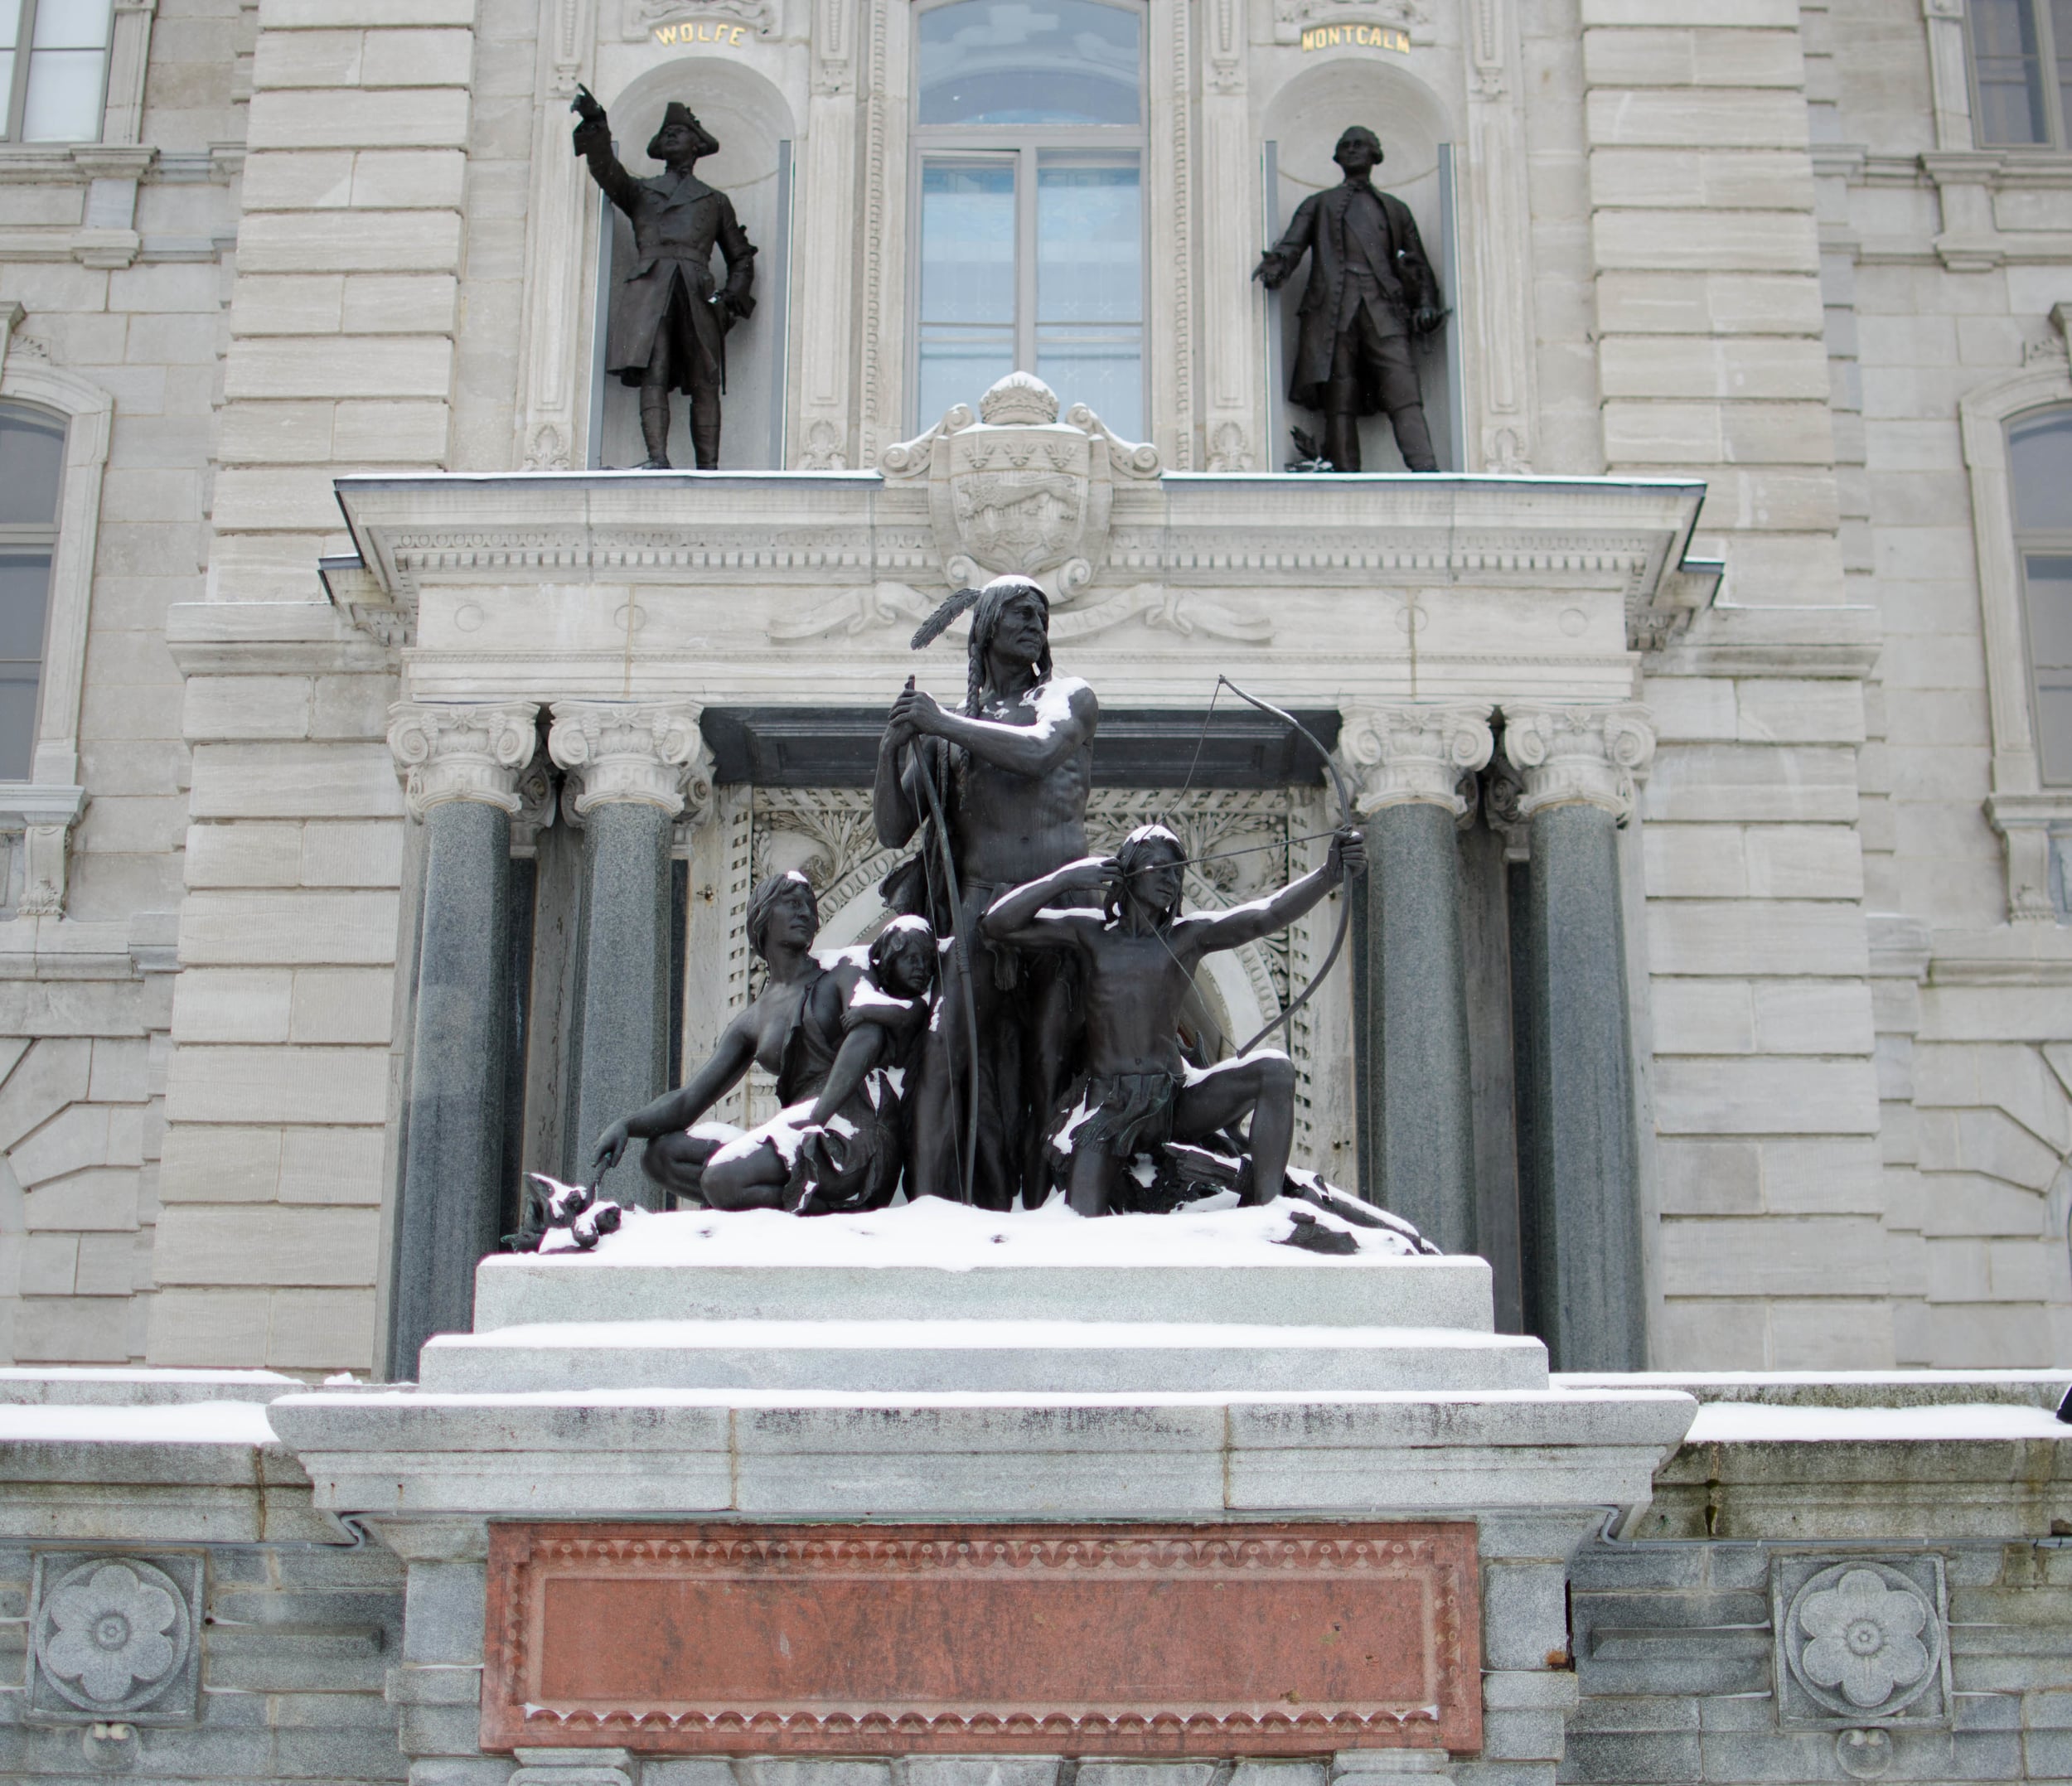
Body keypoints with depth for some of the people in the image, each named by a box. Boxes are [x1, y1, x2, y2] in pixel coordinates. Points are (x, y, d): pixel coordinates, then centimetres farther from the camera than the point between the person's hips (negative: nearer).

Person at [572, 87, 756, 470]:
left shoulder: (716, 201, 26)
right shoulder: (640, 192, 26)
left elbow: (741, 257, 26)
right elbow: (606, 171, 8)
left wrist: (733, 294, 6)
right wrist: (596, 124, -8)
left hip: (697, 293, 1)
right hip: (649, 288, 0)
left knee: (705, 383, -9)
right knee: (653, 376, -18)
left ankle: (709, 469, -14)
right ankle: (657, 460, -29)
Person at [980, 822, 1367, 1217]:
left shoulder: (1190, 934, 5)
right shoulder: (1091, 932, 6)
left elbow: (1268, 915, -10)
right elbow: (998, 923, 2)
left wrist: (1328, 874, -26)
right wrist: (1067, 878, -7)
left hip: (1179, 1098, 2)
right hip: (1109, 1109, -2)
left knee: (1274, 1069, -23)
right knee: (1083, 1230, -26)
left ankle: (1265, 1210, -23)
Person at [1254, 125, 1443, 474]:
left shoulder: (1395, 208, 28)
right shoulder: (1319, 205, 24)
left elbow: (1418, 264, 25)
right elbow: (1293, 243, 8)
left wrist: (1426, 304, 8)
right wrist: (1276, 264, -15)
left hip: (1382, 307, 0)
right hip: (1333, 308, 0)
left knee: (1403, 390, -17)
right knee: (1339, 399, -9)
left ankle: (1426, 472, -29)